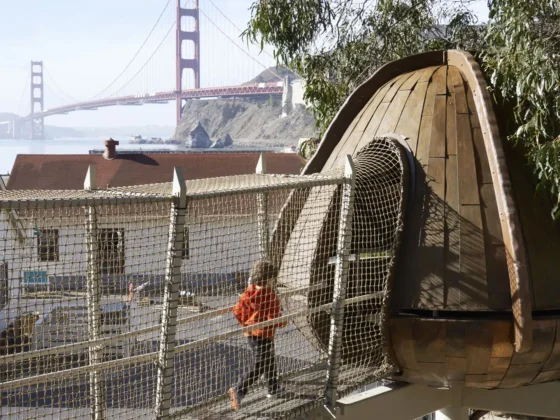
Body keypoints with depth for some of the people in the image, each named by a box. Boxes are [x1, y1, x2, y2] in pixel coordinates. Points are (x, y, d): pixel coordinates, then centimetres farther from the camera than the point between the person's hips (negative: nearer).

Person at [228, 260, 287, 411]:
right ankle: (238, 390, -22)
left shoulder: (249, 292, 0)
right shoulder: (270, 296, -21)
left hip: (250, 333, 9)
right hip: (264, 335, -9)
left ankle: (273, 389, 40)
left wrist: (246, 324, 17)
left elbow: (237, 311, 3)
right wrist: (283, 322, -1)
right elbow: (273, 319, -21)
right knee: (258, 367, -8)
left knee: (269, 362, 25)